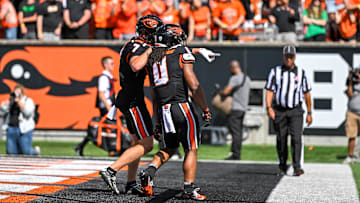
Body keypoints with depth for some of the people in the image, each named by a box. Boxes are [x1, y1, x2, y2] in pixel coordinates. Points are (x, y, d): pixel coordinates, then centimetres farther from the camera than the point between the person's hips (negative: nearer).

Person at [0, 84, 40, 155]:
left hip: (24, 130, -5)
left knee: (26, 153, -6)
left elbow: (28, 112, -17)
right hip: (11, 129, 5)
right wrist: (10, 99, -8)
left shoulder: (28, 101, 0)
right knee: (11, 153, 0)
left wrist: (19, 101, -18)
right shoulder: (12, 101, 15)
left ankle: (36, 151, 26)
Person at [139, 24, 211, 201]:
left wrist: (157, 117, 24)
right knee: (191, 150, 5)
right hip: (182, 106, -6)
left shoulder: (152, 58, 14)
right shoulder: (181, 55, -4)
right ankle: (189, 189, 3)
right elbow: (194, 87, -10)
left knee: (169, 148, 21)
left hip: (164, 110, 6)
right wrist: (205, 110, 0)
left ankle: (150, 171, -2)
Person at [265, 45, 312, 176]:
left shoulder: (301, 73, 5)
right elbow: (269, 91, -2)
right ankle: (282, 166, 22)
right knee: (281, 140, 6)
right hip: (279, 111, 1)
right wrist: (269, 108, -17)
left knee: (296, 138, -15)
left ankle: (297, 167, -20)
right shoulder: (275, 72, 3)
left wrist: (309, 113, 9)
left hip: (295, 111, -1)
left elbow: (307, 94, 9)